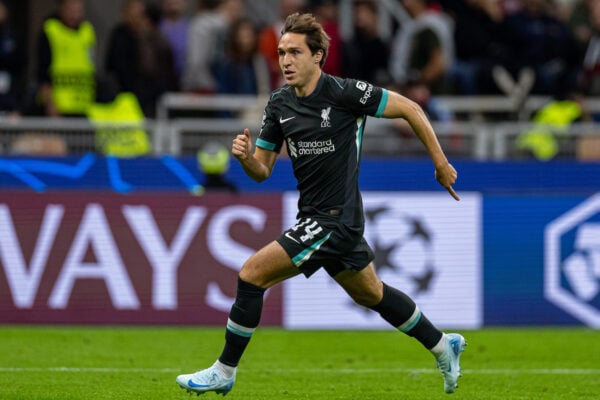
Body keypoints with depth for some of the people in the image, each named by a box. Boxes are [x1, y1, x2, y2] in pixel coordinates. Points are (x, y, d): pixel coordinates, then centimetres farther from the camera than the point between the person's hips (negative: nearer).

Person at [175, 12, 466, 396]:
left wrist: (441, 163, -6)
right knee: (371, 293, 23)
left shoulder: (344, 93, -17)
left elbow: (410, 108, -9)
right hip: (314, 218, 8)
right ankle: (444, 347, 41)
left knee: (252, 273, -14)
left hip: (336, 218, -8)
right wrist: (245, 156, -16)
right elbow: (262, 170, 8)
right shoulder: (279, 105, 4)